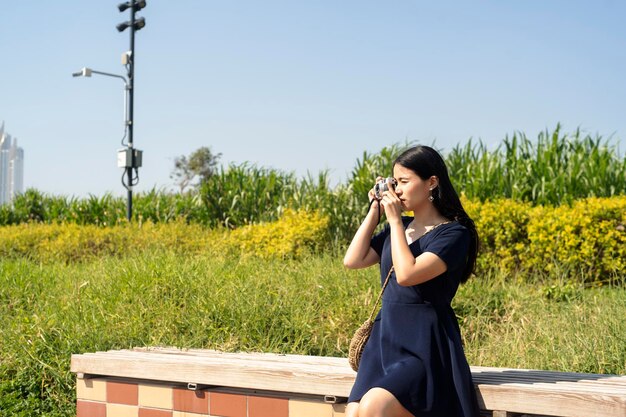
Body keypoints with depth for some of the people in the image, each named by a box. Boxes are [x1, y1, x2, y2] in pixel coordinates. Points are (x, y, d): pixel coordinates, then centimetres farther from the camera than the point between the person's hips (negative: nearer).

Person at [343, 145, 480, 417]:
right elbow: (352, 260, 7)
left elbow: (406, 274, -20)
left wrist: (394, 220, -10)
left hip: (425, 346, -6)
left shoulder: (453, 233, -7)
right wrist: (375, 211, 8)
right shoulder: (397, 228, 14)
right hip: (385, 340, 6)